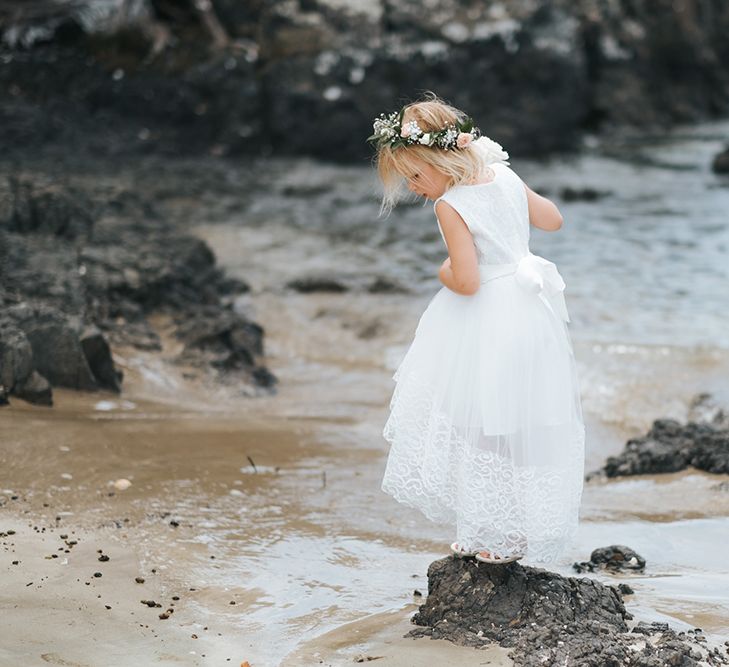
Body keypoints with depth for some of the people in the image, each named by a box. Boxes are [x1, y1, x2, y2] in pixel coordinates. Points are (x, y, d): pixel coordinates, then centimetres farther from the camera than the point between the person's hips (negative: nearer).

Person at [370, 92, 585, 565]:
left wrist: (444, 273, -3)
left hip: (486, 329, -8)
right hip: (532, 313, 8)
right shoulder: (506, 178, 2)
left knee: (485, 426, 4)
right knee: (524, 421, 17)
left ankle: (503, 537, 13)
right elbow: (553, 220, 16)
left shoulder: (450, 206, -19)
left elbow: (467, 282, -23)